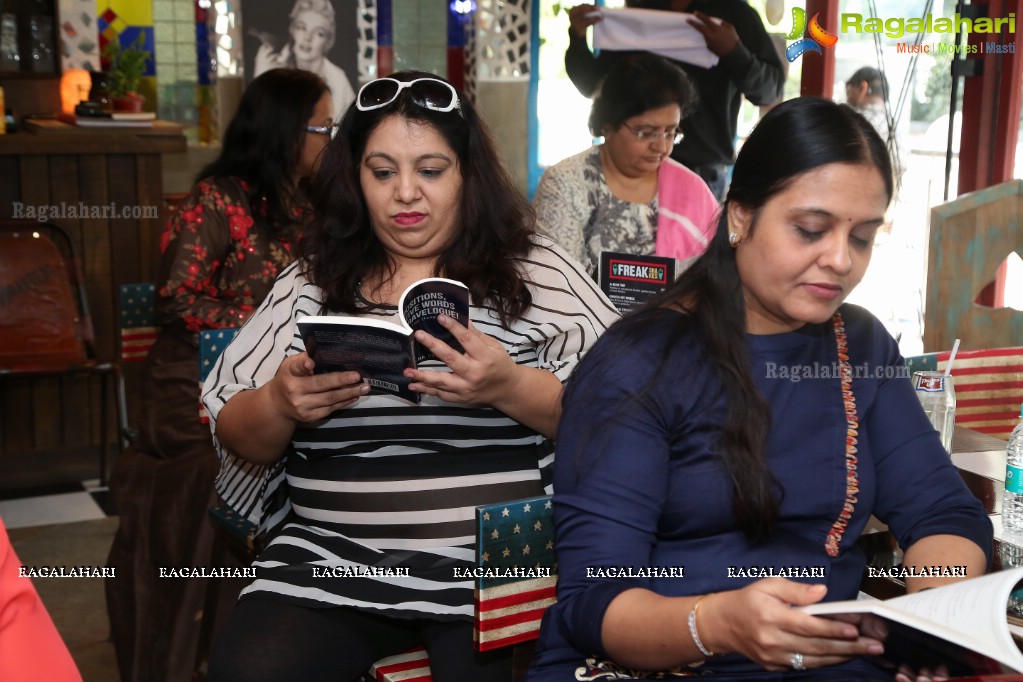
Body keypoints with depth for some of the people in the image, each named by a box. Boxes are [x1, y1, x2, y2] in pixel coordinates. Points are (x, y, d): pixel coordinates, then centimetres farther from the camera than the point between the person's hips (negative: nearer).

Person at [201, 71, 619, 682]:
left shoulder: (537, 273, 4)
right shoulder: (311, 284, 11)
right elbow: (236, 438, 12)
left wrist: (512, 388, -20)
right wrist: (280, 404, -11)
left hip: (498, 564, -1)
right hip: (333, 561, 2)